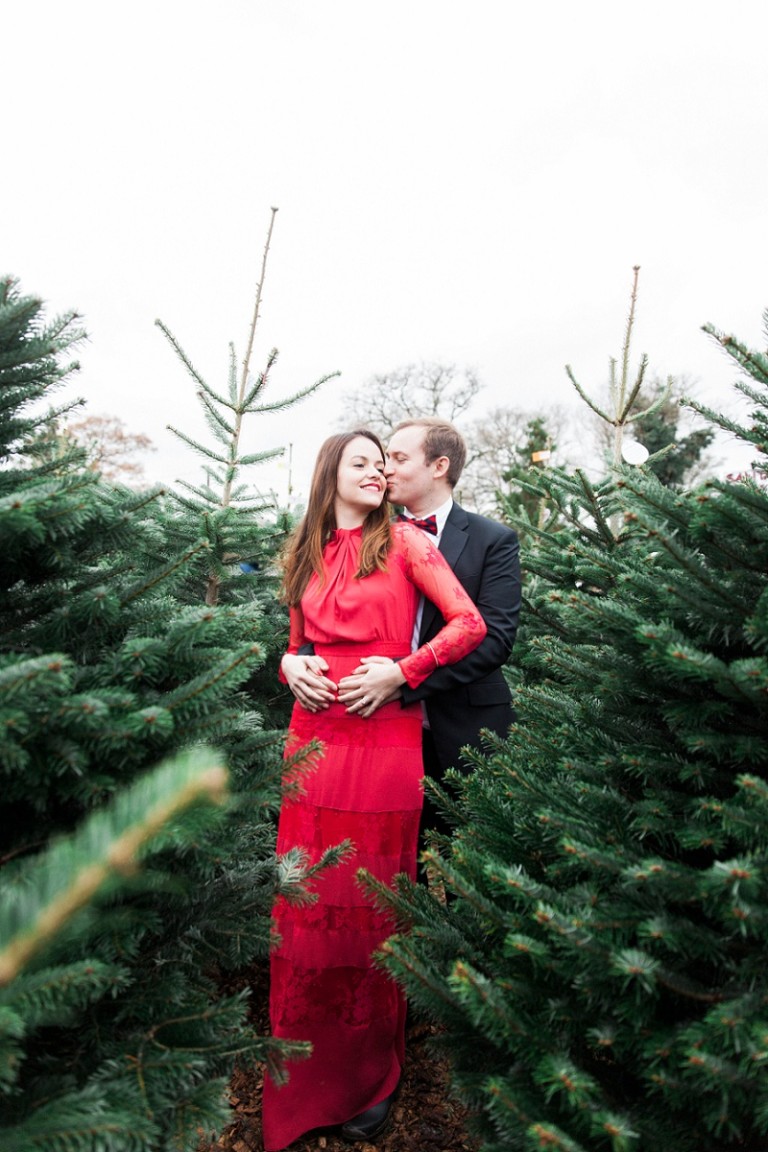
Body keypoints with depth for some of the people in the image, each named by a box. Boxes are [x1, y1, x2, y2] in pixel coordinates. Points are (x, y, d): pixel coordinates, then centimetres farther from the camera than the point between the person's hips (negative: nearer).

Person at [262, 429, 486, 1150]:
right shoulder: (308, 556, 13)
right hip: (315, 738, 4)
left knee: (371, 903, 6)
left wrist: (402, 670, -12)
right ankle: (306, 1078, 29)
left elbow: (470, 624, -4)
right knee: (308, 902, 9)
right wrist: (292, 667, 0)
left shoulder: (405, 543, 1)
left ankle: (371, 1076, 27)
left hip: (384, 735, -3)